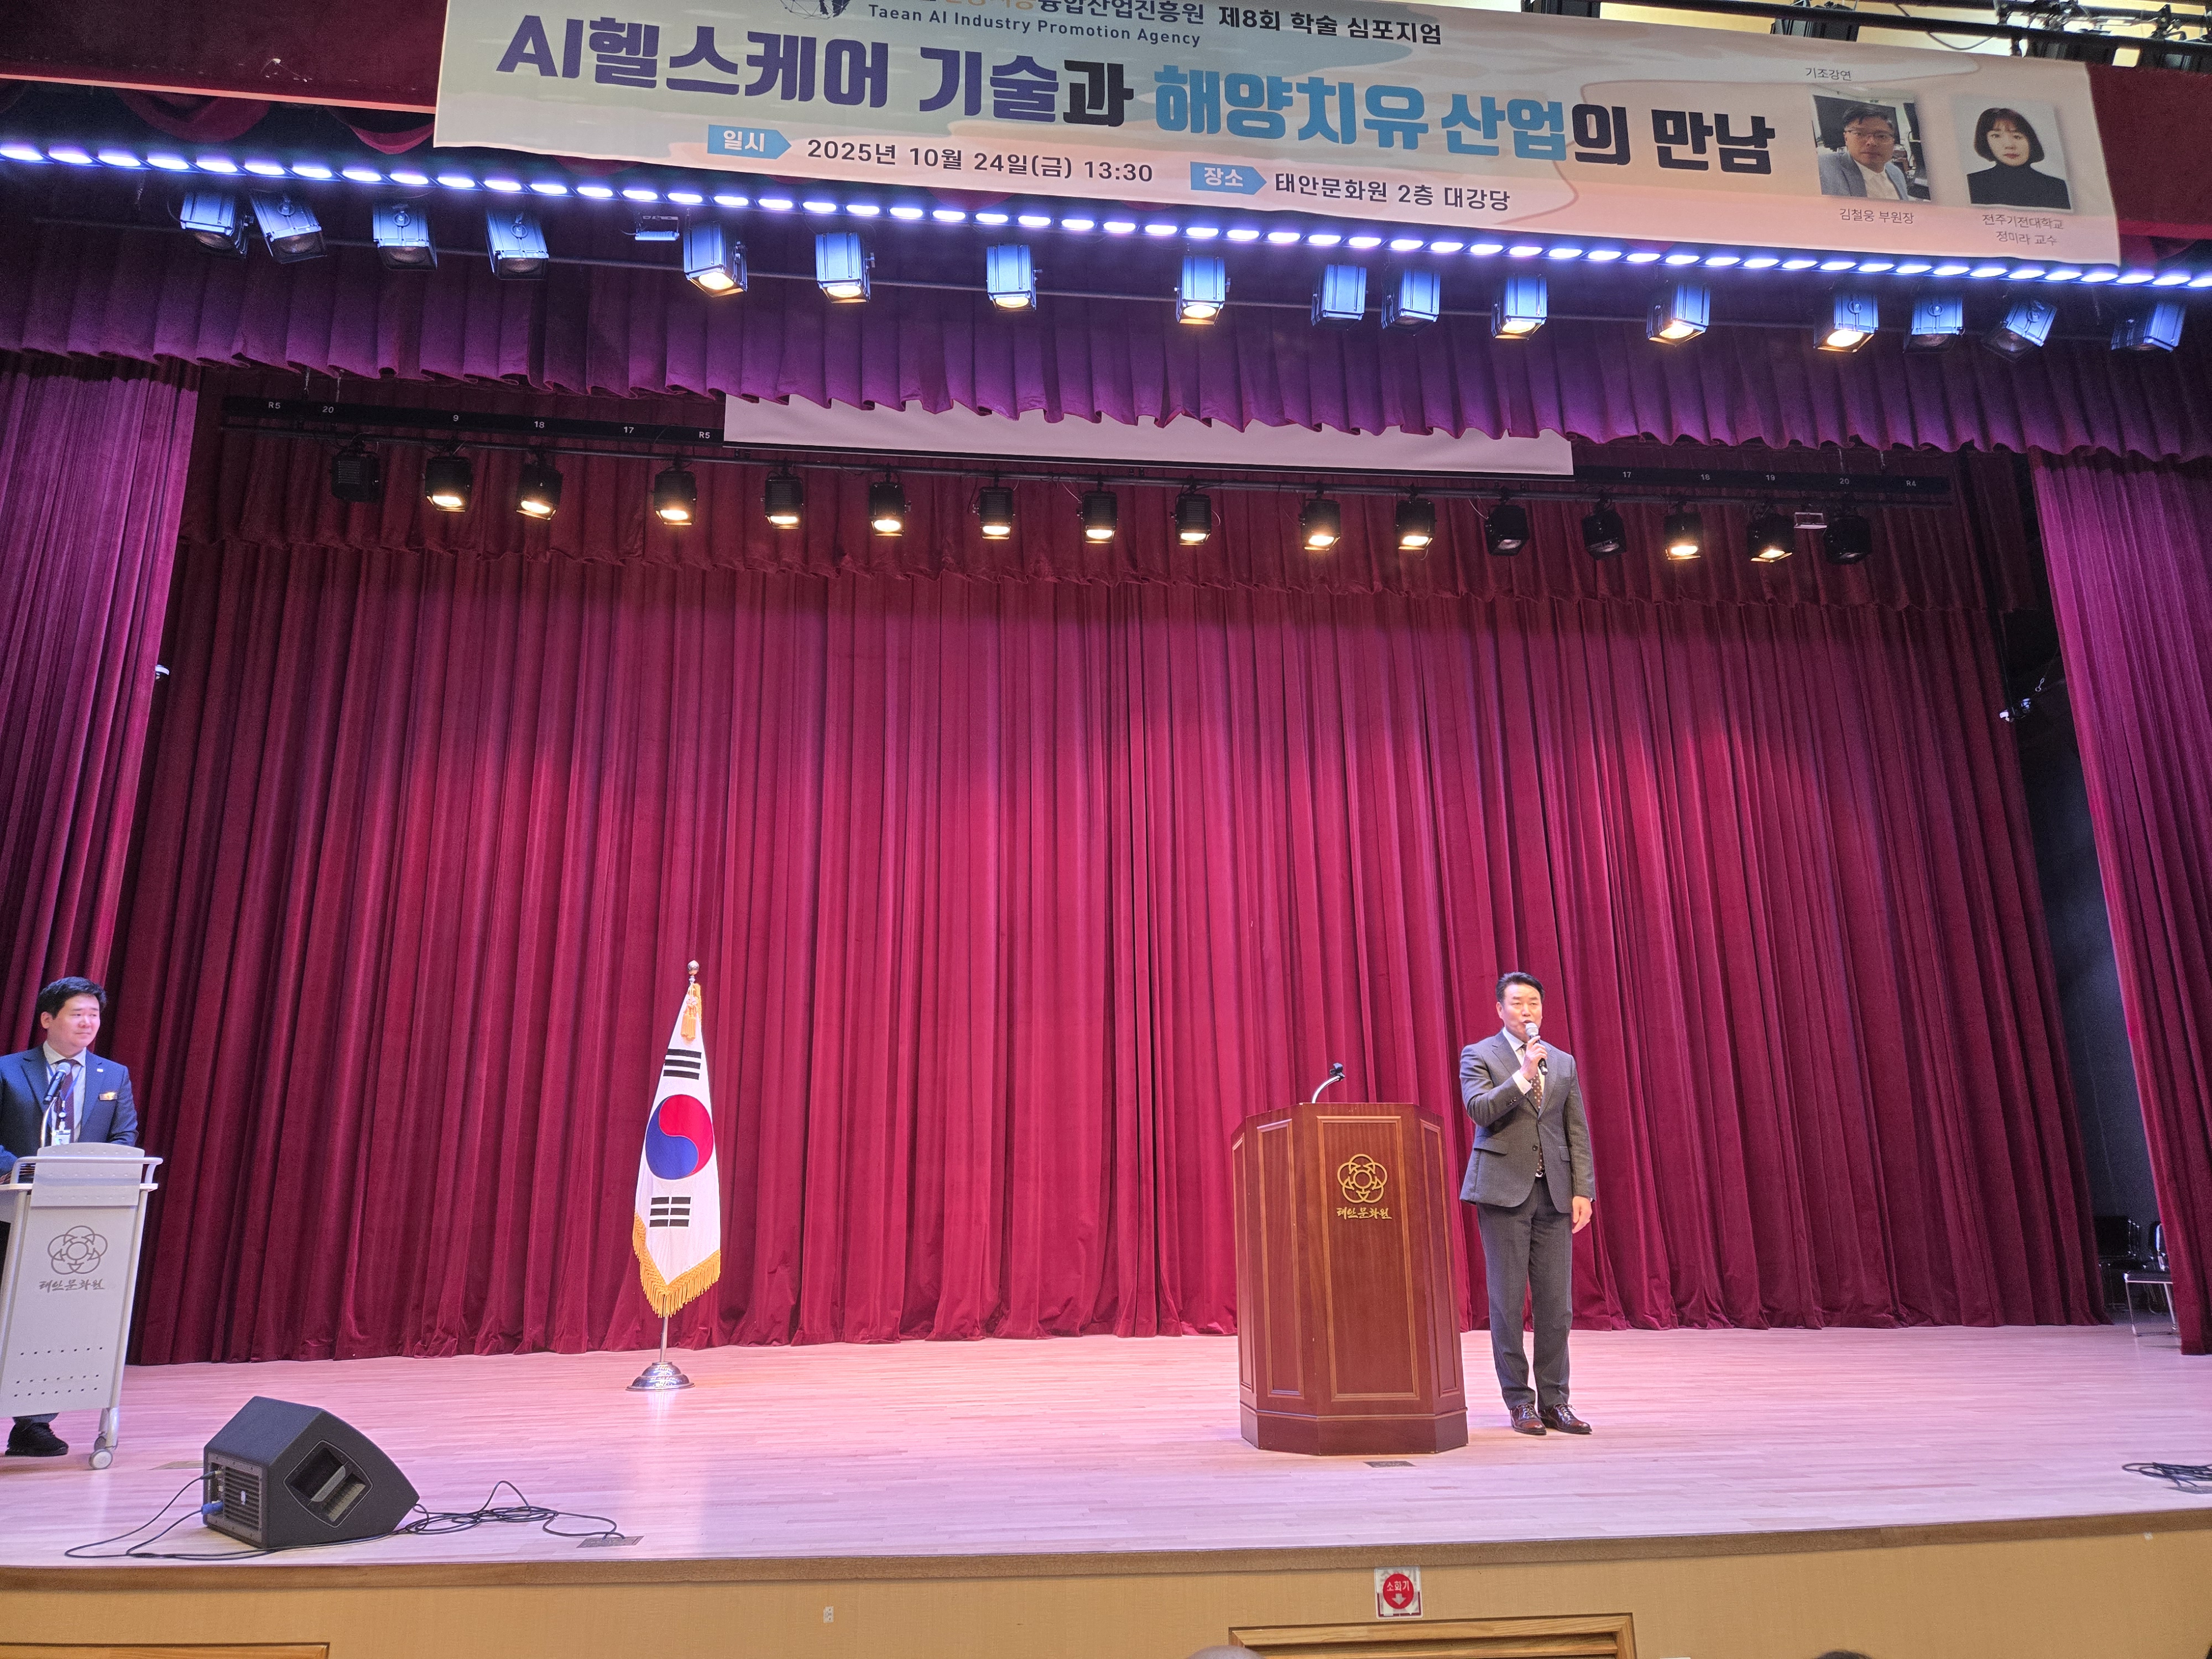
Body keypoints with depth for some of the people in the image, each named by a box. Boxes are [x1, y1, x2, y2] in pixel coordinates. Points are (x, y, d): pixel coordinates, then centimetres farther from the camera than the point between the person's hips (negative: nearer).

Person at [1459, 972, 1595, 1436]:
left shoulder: (1563, 1062, 14)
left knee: (1556, 1302, 4)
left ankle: (1554, 1402, 13)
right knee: (1507, 1301, 0)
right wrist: (1524, 1075, -19)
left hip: (1555, 1191, 4)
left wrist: (1583, 1190, 3)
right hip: (1504, 1189, -3)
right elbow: (1480, 1110, -13)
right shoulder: (1478, 1056, 3)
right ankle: (1519, 1402, 10)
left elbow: (1578, 1132, 11)